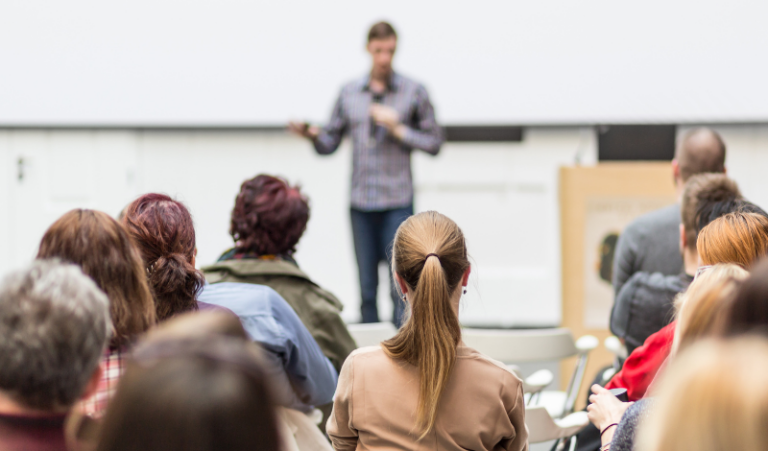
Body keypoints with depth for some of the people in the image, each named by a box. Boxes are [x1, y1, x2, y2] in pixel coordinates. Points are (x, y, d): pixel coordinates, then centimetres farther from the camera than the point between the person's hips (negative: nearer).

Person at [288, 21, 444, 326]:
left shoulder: (414, 92, 3)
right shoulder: (349, 93, 10)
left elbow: (434, 143, 2)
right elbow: (329, 144, 11)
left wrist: (398, 129, -10)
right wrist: (312, 135, -10)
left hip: (398, 201, -3)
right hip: (361, 201, 3)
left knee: (400, 286, -8)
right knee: (367, 287, 7)